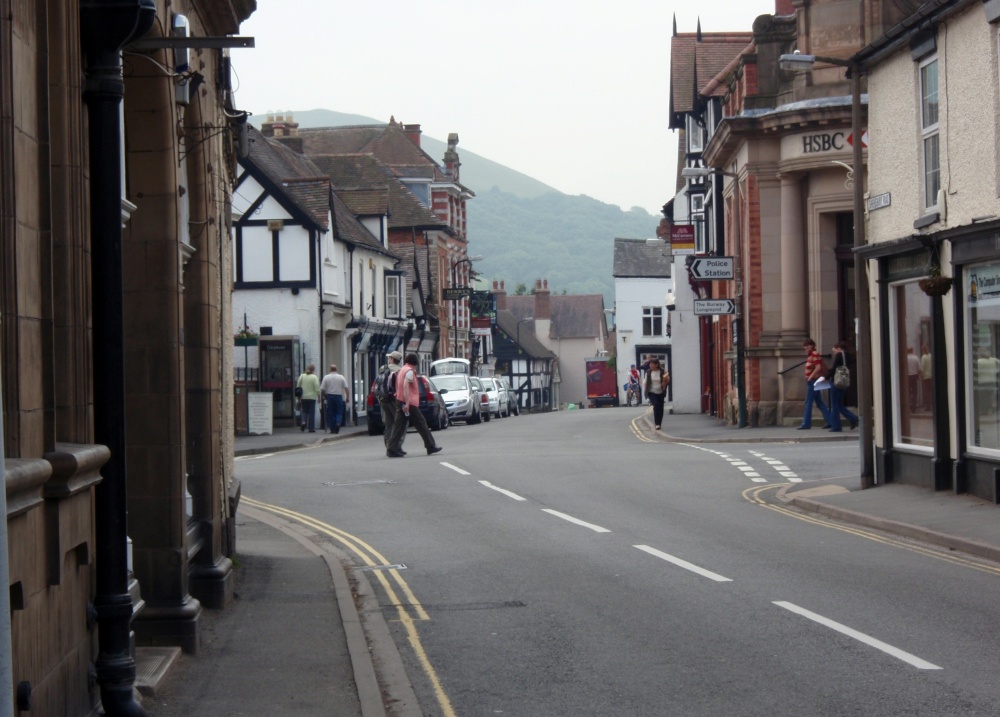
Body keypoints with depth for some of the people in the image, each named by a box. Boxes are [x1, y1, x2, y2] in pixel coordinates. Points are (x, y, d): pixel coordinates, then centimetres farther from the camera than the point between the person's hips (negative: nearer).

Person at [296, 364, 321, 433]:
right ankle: (311, 428, 4)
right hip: (312, 397, -3)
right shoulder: (314, 377, -7)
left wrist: (298, 397, 13)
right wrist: (319, 396, 0)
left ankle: (303, 422, -12)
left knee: (304, 411, 14)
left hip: (303, 397, 3)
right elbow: (317, 388, -10)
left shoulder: (302, 376, 4)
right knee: (311, 412, 4)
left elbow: (298, 386, 5)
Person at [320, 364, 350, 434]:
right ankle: (338, 423, -18)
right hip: (339, 396, 0)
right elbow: (346, 388, -3)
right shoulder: (341, 377, 1)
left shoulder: (326, 377, -1)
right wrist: (347, 397, 3)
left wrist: (323, 396, 15)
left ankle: (332, 429, 4)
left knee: (331, 413, 6)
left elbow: (322, 389, -2)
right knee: (339, 412, 8)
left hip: (329, 396, 0)